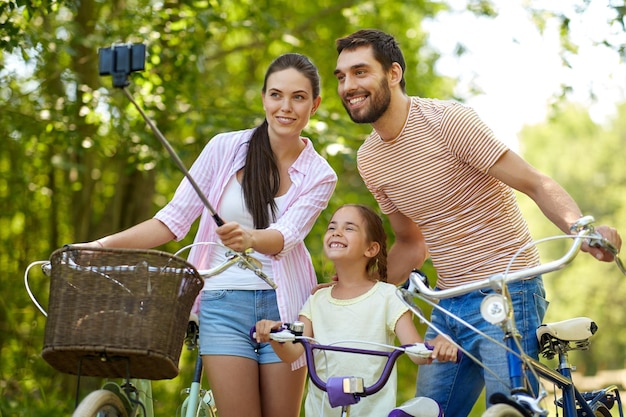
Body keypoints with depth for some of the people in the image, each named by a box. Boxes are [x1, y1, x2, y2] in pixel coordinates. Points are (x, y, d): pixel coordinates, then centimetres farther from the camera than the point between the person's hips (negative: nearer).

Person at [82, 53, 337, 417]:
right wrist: (101, 246, -9)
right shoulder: (225, 148, 1)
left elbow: (286, 236, -15)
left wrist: (250, 238, -38)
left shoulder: (320, 176, 2)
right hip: (223, 302, -1)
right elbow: (174, 219, 1)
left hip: (283, 305, 1)